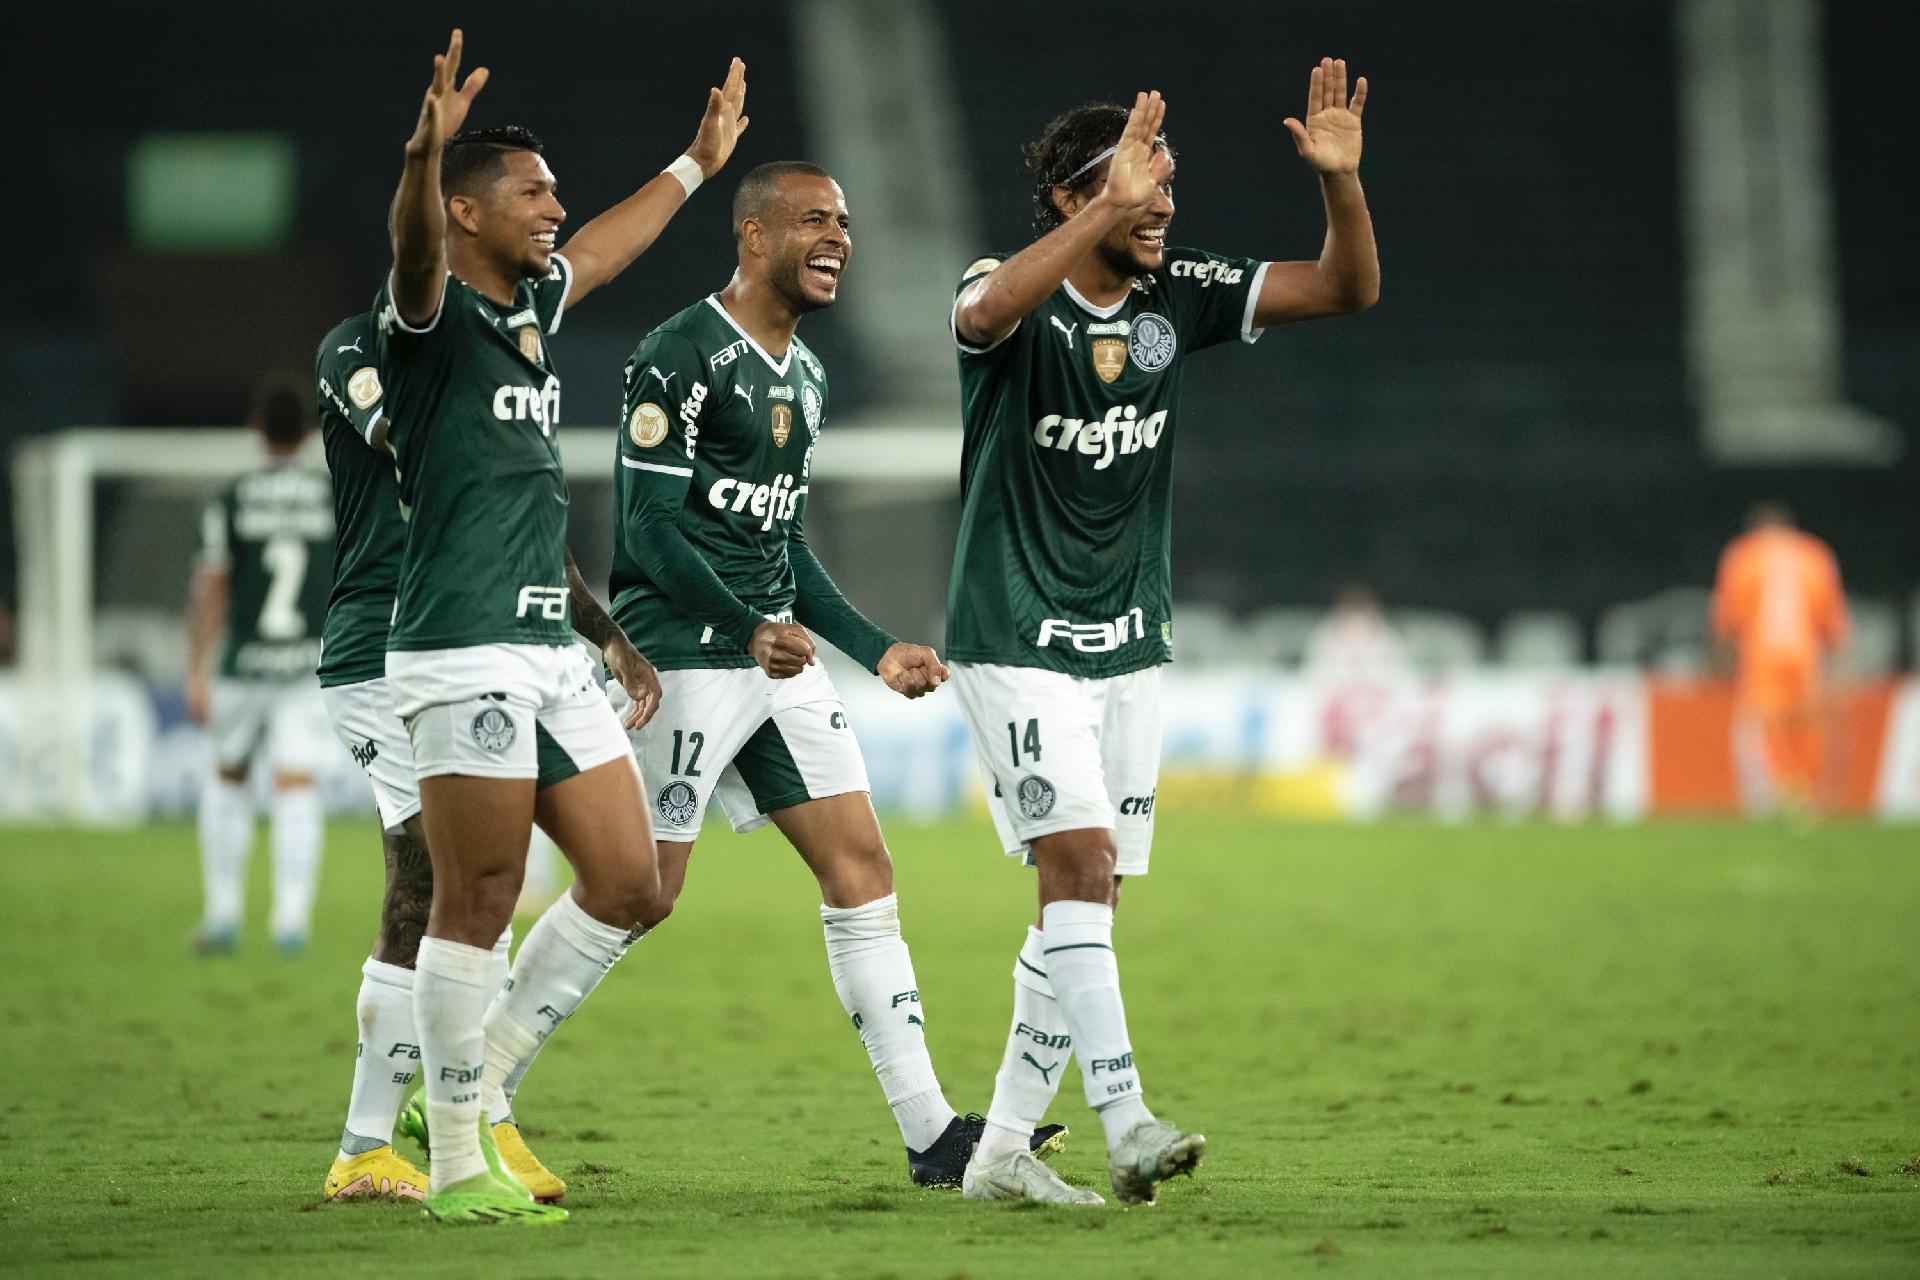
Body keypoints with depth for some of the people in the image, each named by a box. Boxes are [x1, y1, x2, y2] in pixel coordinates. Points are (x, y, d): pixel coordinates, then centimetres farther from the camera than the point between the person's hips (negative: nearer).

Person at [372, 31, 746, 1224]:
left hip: (552, 653, 9)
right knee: (477, 904, -6)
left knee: (628, 884, 8)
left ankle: (484, 1077, 19)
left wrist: (696, 165, 49)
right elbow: (416, 251, -31)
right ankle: (457, 1163, 0)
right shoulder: (429, 317, -8)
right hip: (464, 654, -9)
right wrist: (426, 151, -51)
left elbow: (603, 248, 37)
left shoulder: (535, 303, 16)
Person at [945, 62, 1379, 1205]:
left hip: (1130, 646, 6)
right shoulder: (1018, 295, -12)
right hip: (1018, 643, -6)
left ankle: (1004, 1145, 13)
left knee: (1089, 896, 6)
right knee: (1079, 863, -19)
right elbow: (985, 310, -38)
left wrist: (1340, 177, -16)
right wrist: (1111, 208, -45)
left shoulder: (1176, 294, 4)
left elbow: (1349, 289, 1)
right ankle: (1127, 1122, -23)